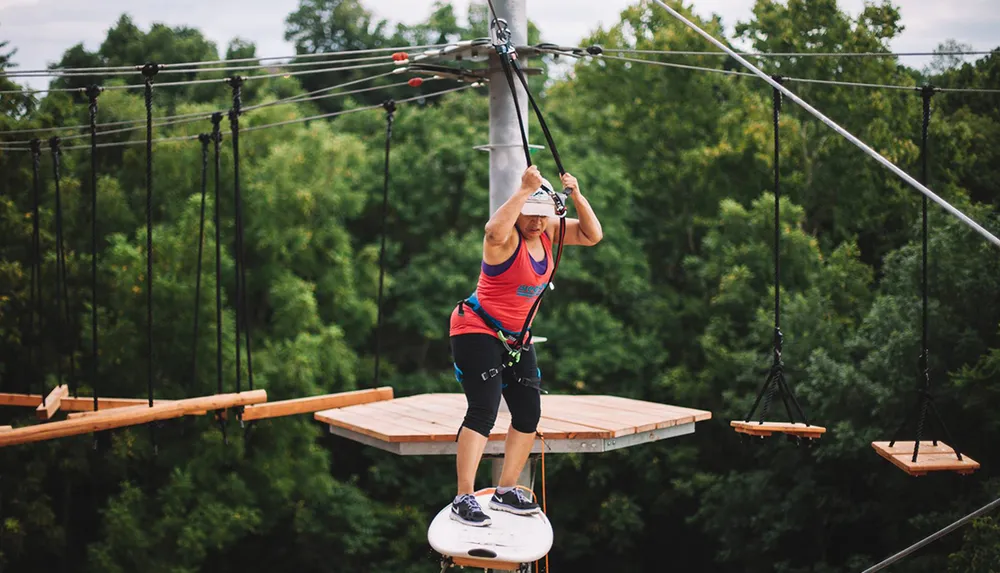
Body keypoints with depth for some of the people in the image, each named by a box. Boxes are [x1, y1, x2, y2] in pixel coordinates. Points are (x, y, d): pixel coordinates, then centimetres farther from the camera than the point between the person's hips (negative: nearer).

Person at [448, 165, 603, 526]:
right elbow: (495, 231, -47)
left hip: (516, 337, 8)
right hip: (477, 331, -8)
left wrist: (576, 196, -13)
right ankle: (463, 500, -17)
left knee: (529, 414, 7)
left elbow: (593, 235, 0)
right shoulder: (507, 237, -22)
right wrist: (525, 190, -43)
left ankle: (506, 492, 21)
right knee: (484, 411, -19)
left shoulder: (549, 230, 1)